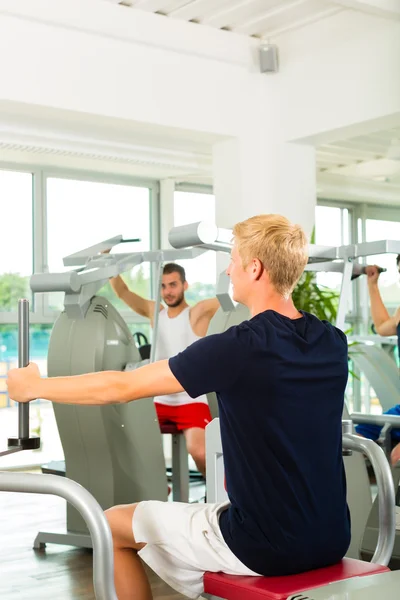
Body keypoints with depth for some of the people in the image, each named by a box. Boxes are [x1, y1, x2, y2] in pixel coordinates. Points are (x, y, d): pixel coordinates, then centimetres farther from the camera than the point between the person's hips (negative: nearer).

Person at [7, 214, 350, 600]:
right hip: (332, 542, 7)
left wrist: (34, 386, 3)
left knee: (115, 525, 13)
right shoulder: (334, 344, -2)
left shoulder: (235, 349, -19)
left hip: (264, 548, -6)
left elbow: (120, 388, -10)